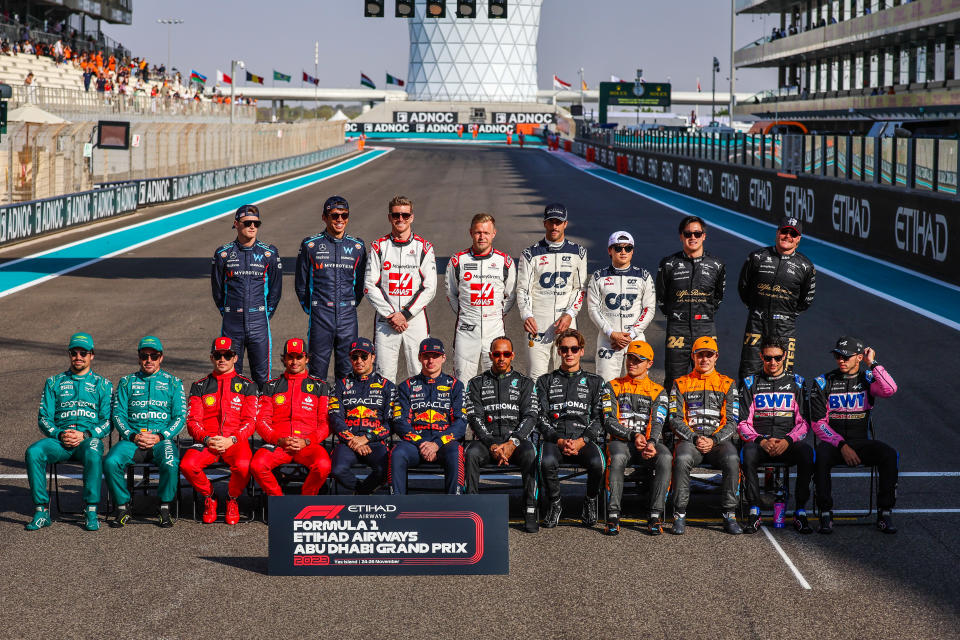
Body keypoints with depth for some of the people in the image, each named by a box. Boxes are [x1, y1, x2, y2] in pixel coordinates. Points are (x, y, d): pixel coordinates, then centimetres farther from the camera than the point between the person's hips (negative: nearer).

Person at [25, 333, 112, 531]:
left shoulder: (103, 385, 15)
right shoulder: (54, 382, 20)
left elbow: (108, 421, 5)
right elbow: (43, 418, 11)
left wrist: (85, 435, -13)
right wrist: (60, 434, -9)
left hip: (89, 438, -2)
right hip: (58, 438, 2)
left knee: (93, 454, -39)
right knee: (33, 452, -30)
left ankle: (91, 512, -31)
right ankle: (41, 511, -25)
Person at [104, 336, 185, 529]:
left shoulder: (173, 382, 14)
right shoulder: (127, 382, 17)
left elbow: (180, 417, 6)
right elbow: (118, 414, 8)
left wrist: (160, 437, -10)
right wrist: (133, 436, -9)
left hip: (163, 439, -1)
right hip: (132, 439, 2)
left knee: (170, 463, -35)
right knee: (110, 462, -29)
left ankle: (165, 508, -14)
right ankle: (122, 507, -10)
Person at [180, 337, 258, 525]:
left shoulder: (247, 386, 12)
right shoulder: (200, 386, 16)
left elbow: (250, 421, 3)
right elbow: (192, 421, 7)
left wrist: (232, 440, -15)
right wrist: (206, 439, -13)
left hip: (237, 441, -1)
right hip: (206, 442, 1)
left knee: (243, 466, -36)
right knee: (187, 465, -31)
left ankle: (232, 500, -2)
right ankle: (208, 498, 0)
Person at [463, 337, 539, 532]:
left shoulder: (524, 383, 14)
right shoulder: (477, 384, 14)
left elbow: (530, 417, 2)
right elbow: (475, 418, 2)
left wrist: (512, 443, -16)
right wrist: (492, 445, -14)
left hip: (516, 439, 0)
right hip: (486, 439, 0)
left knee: (530, 454, -34)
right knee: (471, 453, -33)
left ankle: (530, 512, -31)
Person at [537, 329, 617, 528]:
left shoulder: (595, 382, 16)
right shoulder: (546, 381, 17)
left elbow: (600, 418, 6)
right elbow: (541, 418, 7)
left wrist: (581, 441, -11)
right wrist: (559, 441, -11)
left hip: (585, 440, 0)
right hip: (554, 439, 0)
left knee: (597, 463, -34)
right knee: (547, 462, -35)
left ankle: (591, 502, -4)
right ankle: (554, 504, -9)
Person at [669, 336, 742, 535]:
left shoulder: (727, 384, 15)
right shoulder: (681, 384, 15)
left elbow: (731, 421, 7)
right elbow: (675, 419, 5)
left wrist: (713, 440, -11)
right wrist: (695, 438, -11)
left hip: (719, 440, 0)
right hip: (689, 440, 0)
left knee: (732, 459, -34)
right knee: (682, 459, -36)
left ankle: (729, 514, -23)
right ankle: (680, 514, -25)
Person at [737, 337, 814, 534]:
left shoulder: (796, 383, 15)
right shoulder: (751, 383, 13)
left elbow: (804, 422, 8)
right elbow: (743, 423, 6)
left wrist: (787, 441, -12)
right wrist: (761, 441, -14)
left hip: (788, 443, 0)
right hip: (759, 441, 0)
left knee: (807, 452, -33)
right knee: (748, 452, -36)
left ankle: (800, 512, -24)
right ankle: (754, 512, -29)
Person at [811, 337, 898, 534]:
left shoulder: (868, 379, 6)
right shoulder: (823, 383, 3)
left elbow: (889, 390, -19)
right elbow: (818, 423, -2)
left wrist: (872, 364, -14)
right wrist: (842, 446, -13)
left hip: (862, 442, 1)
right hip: (832, 441, -1)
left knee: (890, 455, -27)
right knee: (821, 457, -35)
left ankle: (884, 513, -18)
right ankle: (825, 513, -23)